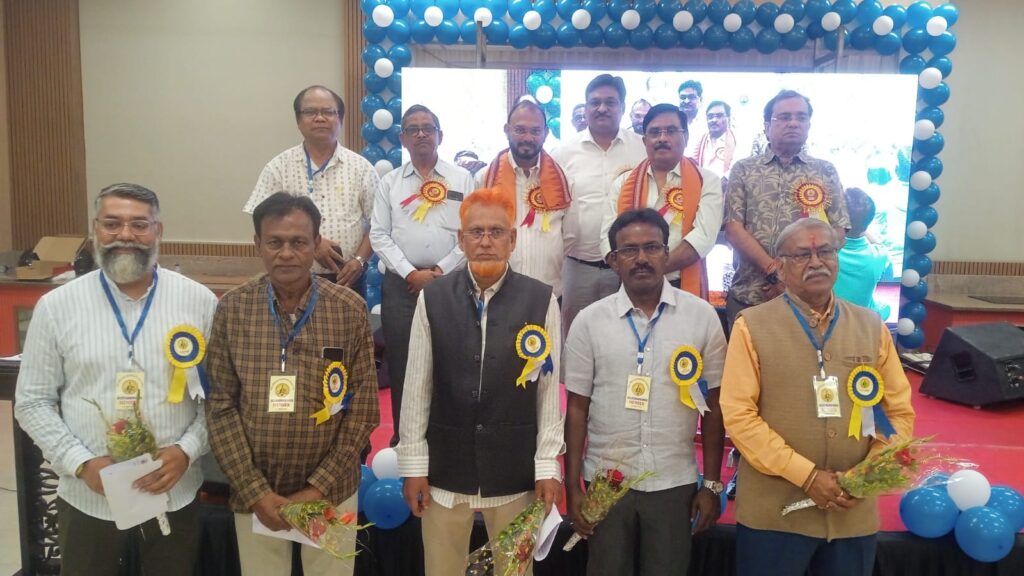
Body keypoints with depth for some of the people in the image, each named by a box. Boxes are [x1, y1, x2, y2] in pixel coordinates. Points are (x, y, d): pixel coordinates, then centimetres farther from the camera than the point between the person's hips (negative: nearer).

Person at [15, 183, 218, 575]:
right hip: (87, 497, 0)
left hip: (175, 493, 0)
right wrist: (81, 463, -11)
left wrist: (187, 450, -14)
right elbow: (33, 401, 0)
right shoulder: (56, 306, -3)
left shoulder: (199, 301, -5)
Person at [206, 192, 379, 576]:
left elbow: (363, 407, -5)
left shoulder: (349, 309, -8)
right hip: (253, 492, 1)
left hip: (332, 491, 0)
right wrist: (256, 492, -9)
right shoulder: (232, 309, -5)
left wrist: (319, 487, -9)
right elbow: (220, 407, -4)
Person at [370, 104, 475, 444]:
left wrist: (441, 271, -8)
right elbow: (379, 235, 3)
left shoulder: (462, 179, 6)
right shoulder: (390, 182, 9)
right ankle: (402, 435, 18)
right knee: (400, 362, 4)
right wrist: (410, 273, -8)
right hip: (401, 283, 1)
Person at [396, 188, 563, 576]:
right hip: (445, 469, 1)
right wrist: (413, 465, 0)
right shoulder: (432, 299, -5)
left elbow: (549, 389, -3)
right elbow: (417, 387, -1)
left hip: (515, 472, 0)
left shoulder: (542, 301, -7)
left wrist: (547, 467, -2)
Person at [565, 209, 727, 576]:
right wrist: (572, 487, 0)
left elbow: (713, 406, 2)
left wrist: (712, 484, 3)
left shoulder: (702, 316, -3)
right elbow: (577, 409, 0)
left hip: (675, 483, 0)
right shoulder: (588, 321, -4)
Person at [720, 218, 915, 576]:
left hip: (855, 512, 3)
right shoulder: (752, 325, -4)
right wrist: (807, 475, -14)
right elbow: (738, 415, -10)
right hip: (773, 511, -3)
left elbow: (900, 411, 8)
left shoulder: (871, 327, 7)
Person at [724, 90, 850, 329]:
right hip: (747, 297, -1)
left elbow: (837, 233, 4)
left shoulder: (826, 172, 9)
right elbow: (733, 228, -3)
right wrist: (775, 273, -12)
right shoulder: (743, 170, 5)